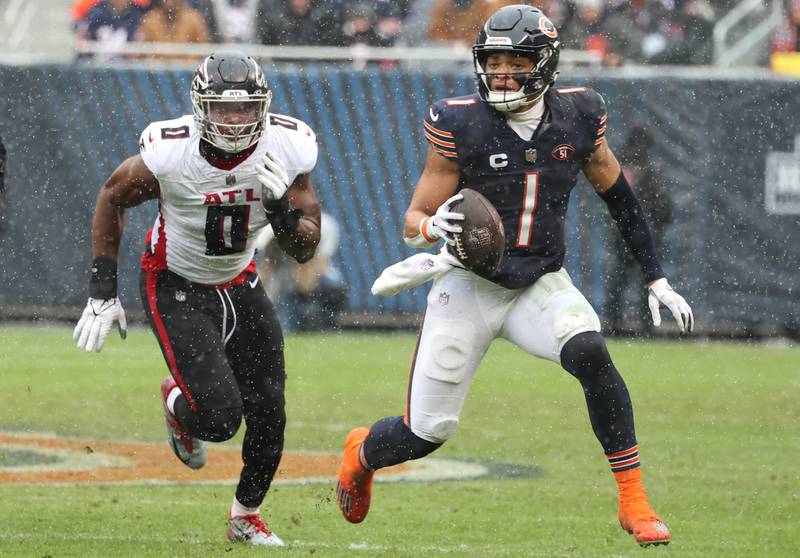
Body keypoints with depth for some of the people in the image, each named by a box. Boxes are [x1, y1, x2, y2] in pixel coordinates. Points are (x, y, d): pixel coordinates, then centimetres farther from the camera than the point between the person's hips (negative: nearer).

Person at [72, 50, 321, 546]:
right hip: (176, 287, -4)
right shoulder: (169, 153, -28)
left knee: (268, 416, 1)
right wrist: (102, 293, -7)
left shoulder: (287, 149, -19)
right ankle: (177, 402, 21)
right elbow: (112, 199, -7)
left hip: (238, 283, 4)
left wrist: (281, 204, -32)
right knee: (219, 417, -17)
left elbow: (305, 250, -10)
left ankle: (247, 516, 28)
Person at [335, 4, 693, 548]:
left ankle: (635, 504, -22)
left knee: (589, 352, -30)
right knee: (426, 434, -2)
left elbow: (619, 196, 10)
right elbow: (413, 223, -9)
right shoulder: (461, 124, -14)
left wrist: (657, 280, 9)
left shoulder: (577, 116, -6)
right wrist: (433, 225, -33)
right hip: (469, 285, -2)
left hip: (541, 285, 2)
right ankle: (362, 451, 36)